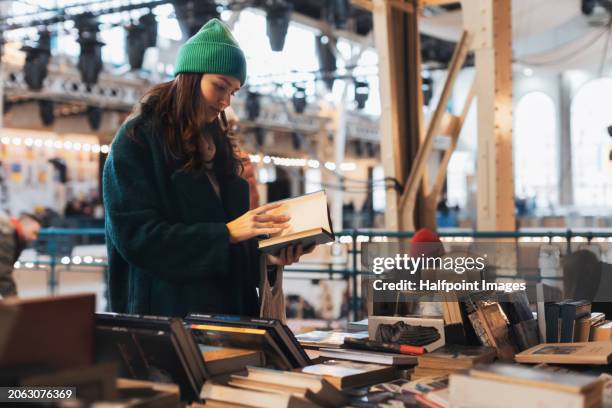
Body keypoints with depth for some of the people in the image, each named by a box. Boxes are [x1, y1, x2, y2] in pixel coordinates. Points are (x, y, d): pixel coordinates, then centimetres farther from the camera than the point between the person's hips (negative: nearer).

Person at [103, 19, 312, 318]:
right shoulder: (137, 140, -6)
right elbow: (135, 235, -17)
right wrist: (225, 233, -21)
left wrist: (263, 257, -2)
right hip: (167, 308, -6)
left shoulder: (217, 146, 15)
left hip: (227, 307, 6)